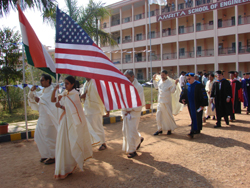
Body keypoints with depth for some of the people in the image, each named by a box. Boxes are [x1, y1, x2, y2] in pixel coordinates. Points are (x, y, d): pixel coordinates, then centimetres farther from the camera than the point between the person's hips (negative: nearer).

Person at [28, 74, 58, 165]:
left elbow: (51, 105, -24)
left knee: (49, 138, 1)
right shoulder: (42, 91, 9)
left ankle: (52, 157, 17)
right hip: (42, 118, 9)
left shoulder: (52, 91, -15)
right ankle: (46, 155, 30)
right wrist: (32, 91, 0)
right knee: (39, 137, 14)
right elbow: (32, 98, 18)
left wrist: (40, 100, -23)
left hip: (49, 119, -9)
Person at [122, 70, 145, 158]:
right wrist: (124, 109, -6)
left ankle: (132, 150, 11)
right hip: (125, 111, 6)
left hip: (134, 112, -6)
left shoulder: (138, 87, -10)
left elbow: (139, 102, -12)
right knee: (126, 130, 11)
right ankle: (139, 139, 36)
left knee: (131, 130, -3)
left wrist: (130, 110, -14)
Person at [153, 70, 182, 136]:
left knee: (168, 115, 5)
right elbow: (156, 87, 23)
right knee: (158, 115, 5)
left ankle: (169, 129, 21)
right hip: (160, 101, 5)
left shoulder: (169, 82, -11)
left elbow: (172, 91, -13)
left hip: (167, 102, -5)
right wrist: (154, 80, 17)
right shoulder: (160, 81, 5)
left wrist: (175, 84, -22)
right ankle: (160, 129, 18)